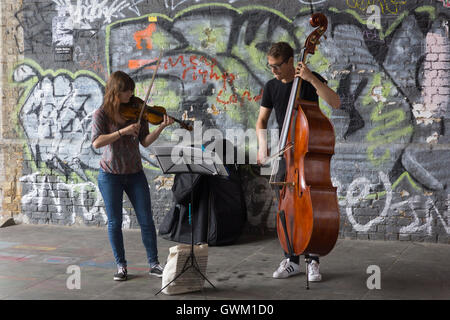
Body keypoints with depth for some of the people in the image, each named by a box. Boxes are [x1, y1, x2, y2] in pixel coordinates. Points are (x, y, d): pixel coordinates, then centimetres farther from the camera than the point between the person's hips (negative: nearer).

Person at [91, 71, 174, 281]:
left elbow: (145, 142, -3)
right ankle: (121, 266, 17)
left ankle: (153, 264, 10)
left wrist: (161, 127, -18)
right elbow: (96, 142, -22)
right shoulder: (101, 114, -8)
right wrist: (123, 131, -29)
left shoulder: (137, 111, 0)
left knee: (146, 219, 0)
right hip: (110, 175, -2)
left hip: (134, 173, 2)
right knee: (115, 222, 4)